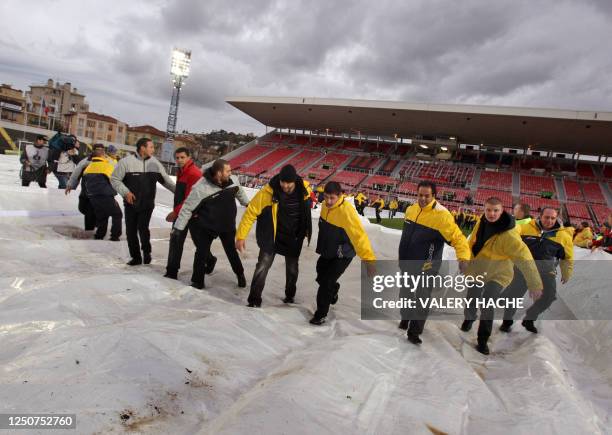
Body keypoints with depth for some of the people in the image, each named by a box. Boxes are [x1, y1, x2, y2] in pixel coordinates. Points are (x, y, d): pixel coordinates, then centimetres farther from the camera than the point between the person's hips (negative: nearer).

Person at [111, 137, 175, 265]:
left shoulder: (155, 163, 2)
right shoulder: (126, 162, -7)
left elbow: (166, 180, 9)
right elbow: (115, 179, -2)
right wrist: (125, 192, -14)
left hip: (147, 203, 0)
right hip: (130, 203, 0)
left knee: (142, 227, -15)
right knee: (130, 231, 5)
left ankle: (146, 251, 12)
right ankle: (136, 257, 24)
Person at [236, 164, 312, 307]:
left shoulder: (302, 191, -12)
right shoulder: (268, 192, -23)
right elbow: (251, 212, -18)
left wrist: (305, 232, 18)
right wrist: (241, 236, -19)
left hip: (293, 239, 3)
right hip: (271, 237, -3)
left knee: (292, 269, 17)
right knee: (263, 266, -11)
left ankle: (290, 296, 40)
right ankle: (254, 299, 5)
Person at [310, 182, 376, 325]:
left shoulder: (346, 211, -31)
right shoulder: (325, 205, -8)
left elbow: (358, 235, -37)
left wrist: (369, 258, -43)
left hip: (343, 255, -7)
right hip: (327, 251, 7)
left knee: (326, 282, -9)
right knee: (321, 277, 22)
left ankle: (321, 314, 13)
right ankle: (333, 291, 55)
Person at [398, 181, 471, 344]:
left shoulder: (442, 215, -22)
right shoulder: (411, 209, -2)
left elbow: (458, 238, -24)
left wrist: (463, 257, -40)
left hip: (427, 266, -6)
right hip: (407, 262, 6)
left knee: (422, 299, 3)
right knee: (405, 293, 23)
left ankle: (414, 331, 22)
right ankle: (406, 317, 49)